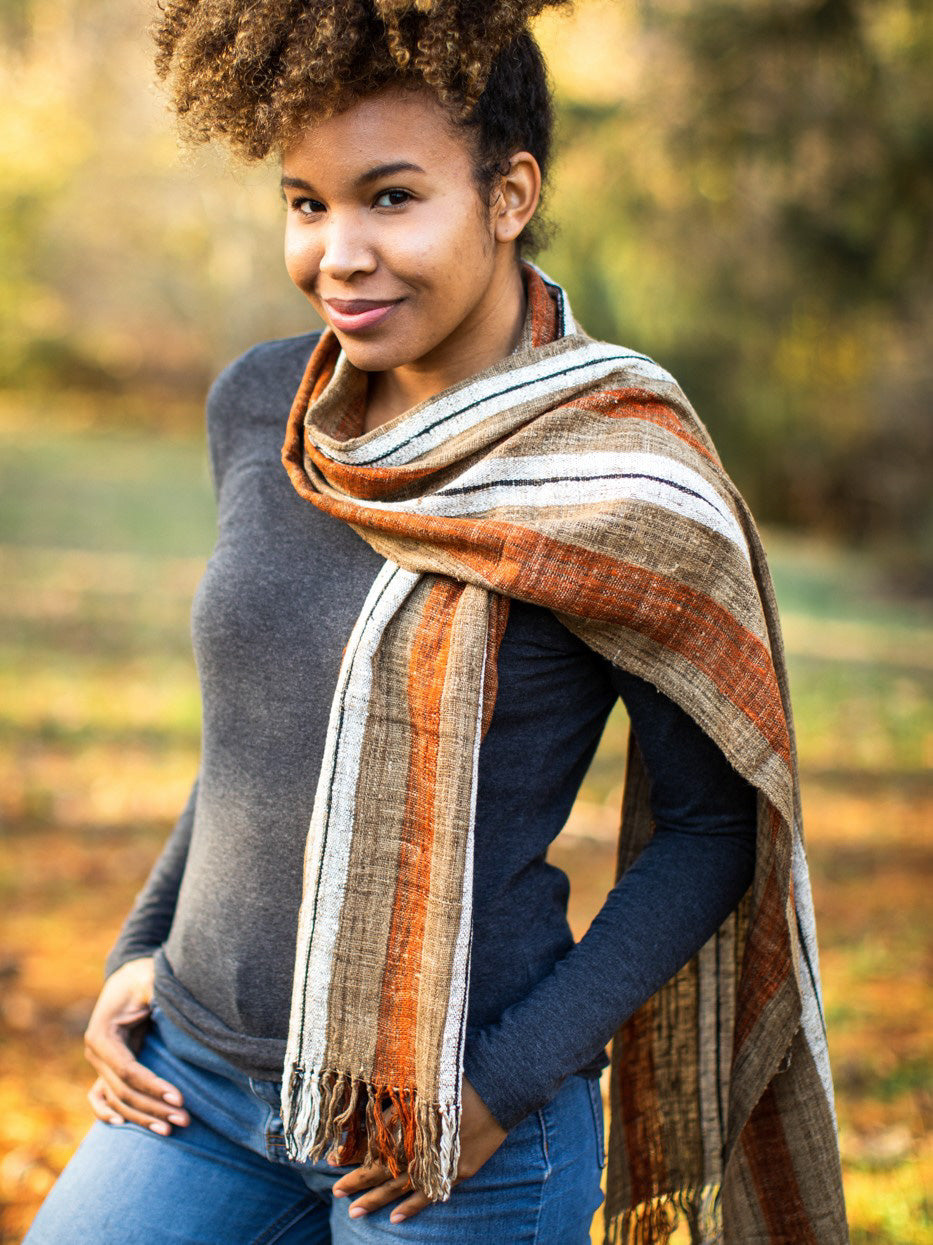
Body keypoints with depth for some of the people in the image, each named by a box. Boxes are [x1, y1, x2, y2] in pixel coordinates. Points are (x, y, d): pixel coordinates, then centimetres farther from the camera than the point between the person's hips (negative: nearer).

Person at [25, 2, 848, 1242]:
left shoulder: (625, 486, -15)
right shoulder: (261, 407, 1)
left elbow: (714, 828, -9)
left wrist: (508, 1083, -13)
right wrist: (142, 946, 6)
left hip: (458, 1143, -4)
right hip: (199, 1084, 5)